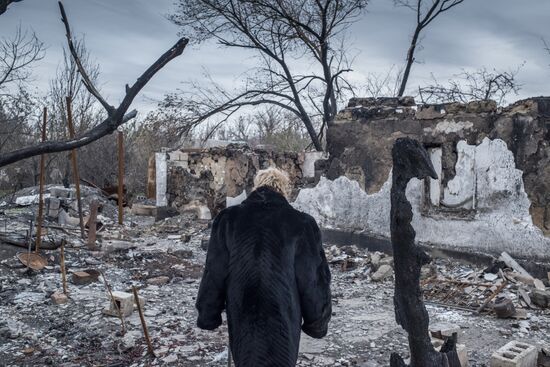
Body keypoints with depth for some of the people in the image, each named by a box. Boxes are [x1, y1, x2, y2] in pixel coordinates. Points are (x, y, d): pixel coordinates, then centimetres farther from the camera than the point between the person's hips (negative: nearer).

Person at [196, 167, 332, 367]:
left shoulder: (228, 219, -3)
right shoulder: (301, 223, -10)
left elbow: (214, 275, 1)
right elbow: (314, 280, -5)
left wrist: (208, 316, 11)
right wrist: (317, 323, 7)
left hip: (241, 322, 2)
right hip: (283, 322, -2)